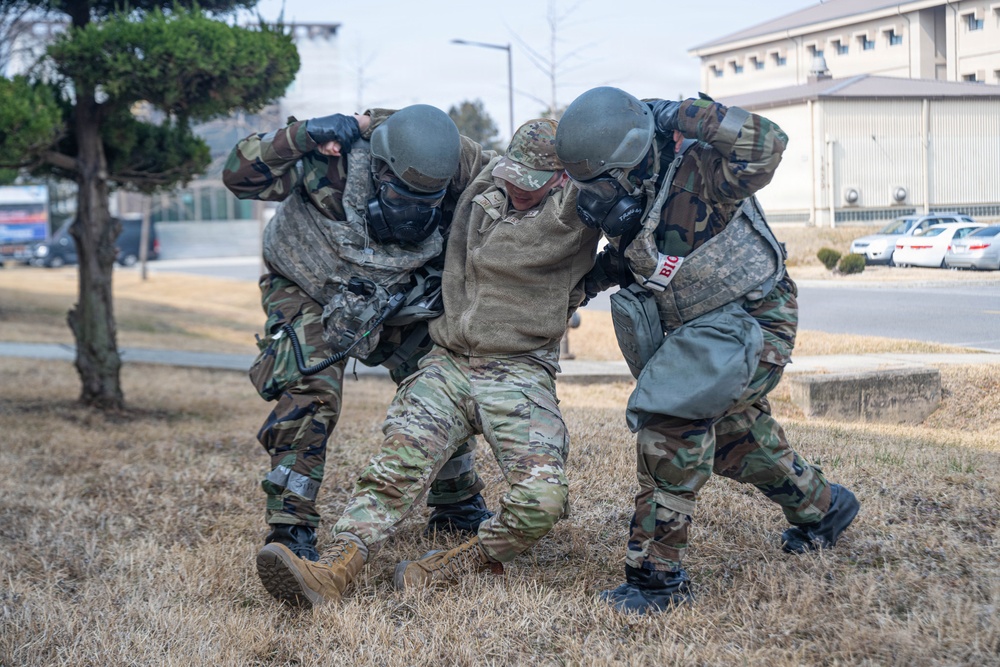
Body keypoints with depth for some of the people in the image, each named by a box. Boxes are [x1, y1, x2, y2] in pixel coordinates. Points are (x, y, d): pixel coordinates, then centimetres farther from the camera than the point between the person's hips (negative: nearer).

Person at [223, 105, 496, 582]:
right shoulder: (334, 155, -35)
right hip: (309, 288, -4)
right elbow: (239, 177, -34)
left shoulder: (458, 165, -26)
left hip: (399, 292, 4)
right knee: (309, 397, -22)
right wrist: (299, 136, -47)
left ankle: (458, 510, 24)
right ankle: (289, 530, -15)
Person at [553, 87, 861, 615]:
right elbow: (627, 258, 14)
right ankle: (821, 507, 50)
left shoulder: (698, 170, -28)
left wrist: (687, 117, -43)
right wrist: (593, 278, -3)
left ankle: (657, 576, -15)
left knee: (672, 423, -21)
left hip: (750, 319, -9)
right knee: (734, 436, 24)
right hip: (695, 328, 9)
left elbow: (767, 145, -44)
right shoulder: (625, 198, -5)